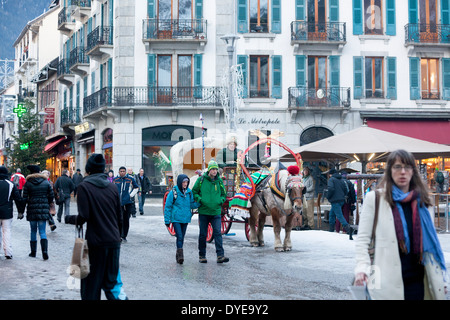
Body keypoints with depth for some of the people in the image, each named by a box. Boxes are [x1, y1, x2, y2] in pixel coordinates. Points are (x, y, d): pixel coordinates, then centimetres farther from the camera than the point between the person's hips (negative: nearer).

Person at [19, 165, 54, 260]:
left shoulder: (28, 183, -2)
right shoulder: (46, 182, 2)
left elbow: (24, 199, -2)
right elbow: (51, 196, 4)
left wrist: (21, 212, 3)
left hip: (32, 210, 0)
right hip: (44, 209, 0)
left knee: (33, 231, 12)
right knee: (42, 232, 1)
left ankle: (33, 252, 17)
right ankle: (45, 252, -14)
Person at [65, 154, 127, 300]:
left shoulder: (84, 186, -7)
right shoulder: (112, 186, 8)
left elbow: (83, 217, -13)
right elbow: (119, 218, 11)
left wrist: (69, 218, 5)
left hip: (96, 242, -5)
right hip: (114, 241, 5)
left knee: (92, 283, 5)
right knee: (112, 278, 13)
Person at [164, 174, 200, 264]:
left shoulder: (189, 192, 5)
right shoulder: (173, 192, -8)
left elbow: (192, 205, 9)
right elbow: (167, 206, -4)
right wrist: (167, 220, -6)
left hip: (185, 218, 4)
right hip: (176, 219, -4)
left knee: (182, 237, 11)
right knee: (179, 236, -14)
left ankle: (178, 256, 22)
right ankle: (180, 255, -11)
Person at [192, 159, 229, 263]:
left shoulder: (219, 181, 7)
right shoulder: (201, 180, 0)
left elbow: (224, 194, 17)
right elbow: (194, 192, 6)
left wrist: (220, 201, -2)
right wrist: (200, 200, -9)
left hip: (216, 212, 1)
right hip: (203, 211, -1)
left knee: (217, 233, -9)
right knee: (203, 234, 7)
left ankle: (220, 255, -11)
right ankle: (202, 255, 18)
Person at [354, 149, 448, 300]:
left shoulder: (421, 201, 11)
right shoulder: (374, 198, 0)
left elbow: (430, 241, 14)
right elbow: (362, 239, -4)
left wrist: (439, 279, 11)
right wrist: (362, 267, -19)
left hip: (416, 280, 4)